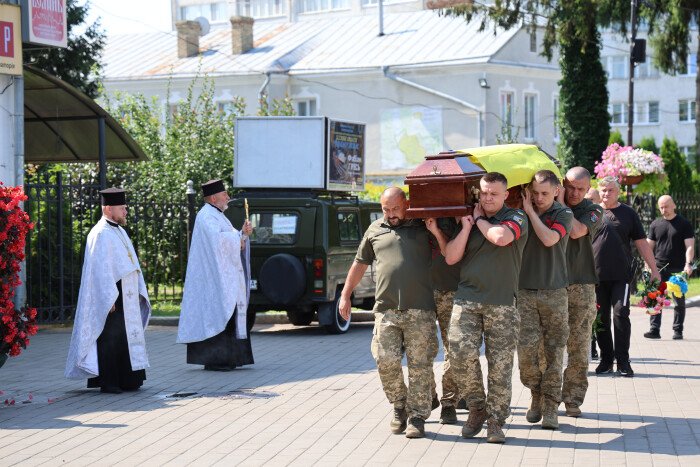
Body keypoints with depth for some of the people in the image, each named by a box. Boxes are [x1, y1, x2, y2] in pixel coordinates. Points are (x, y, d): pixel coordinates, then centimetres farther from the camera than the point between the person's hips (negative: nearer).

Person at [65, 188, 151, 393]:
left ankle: (126, 380, 14)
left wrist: (138, 291, 14)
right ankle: (107, 382, 0)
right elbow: (101, 269, -19)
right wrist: (109, 298, -22)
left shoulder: (119, 231, 16)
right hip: (110, 296, -9)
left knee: (125, 337, 10)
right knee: (110, 338, -5)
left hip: (126, 296, 9)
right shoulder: (101, 234, -13)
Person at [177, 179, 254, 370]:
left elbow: (232, 241, 22)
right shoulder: (207, 217, -12)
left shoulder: (217, 216, 21)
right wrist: (239, 238, -14)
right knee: (216, 316, -10)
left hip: (225, 278, 10)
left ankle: (224, 358, 13)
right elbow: (217, 238, -28)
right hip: (215, 278, -10)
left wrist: (243, 234, 3)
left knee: (228, 317, 10)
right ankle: (213, 360, -8)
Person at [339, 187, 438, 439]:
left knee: (420, 365, -2)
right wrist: (345, 295, 22)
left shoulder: (423, 226, 8)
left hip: (420, 310, -2)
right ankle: (400, 406, 18)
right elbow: (360, 263, 24)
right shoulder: (375, 230, 16)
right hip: (386, 309, 2)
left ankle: (417, 416, 7)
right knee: (386, 361, -5)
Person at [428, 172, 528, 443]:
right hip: (467, 299, 3)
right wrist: (467, 226, -2)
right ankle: (477, 408, 9)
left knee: (500, 364, -2)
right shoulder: (467, 219, 15)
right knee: (461, 354, -11)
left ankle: (495, 421, 9)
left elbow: (501, 237, -19)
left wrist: (479, 220, -1)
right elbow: (451, 257, 7)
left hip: (501, 304, -3)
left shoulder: (516, 218, 3)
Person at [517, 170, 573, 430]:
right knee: (527, 346, -9)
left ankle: (550, 404, 5)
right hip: (525, 291, 1)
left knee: (553, 350, -1)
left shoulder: (563, 214, 1)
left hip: (554, 293, -1)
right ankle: (536, 394, 13)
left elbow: (549, 238, -15)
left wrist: (531, 212, -8)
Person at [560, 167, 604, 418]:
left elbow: (576, 232, -13)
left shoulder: (592, 211, 6)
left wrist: (561, 205, -6)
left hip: (581, 286, 0)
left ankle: (573, 399, 7)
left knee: (578, 346, -1)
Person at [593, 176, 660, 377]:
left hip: (621, 276, -1)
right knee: (600, 318, 5)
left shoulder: (628, 214, 7)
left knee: (621, 315, -8)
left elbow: (642, 243, 8)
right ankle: (606, 359, 16)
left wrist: (654, 270, 3)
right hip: (596, 276, 1)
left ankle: (623, 361, -1)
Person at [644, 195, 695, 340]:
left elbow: (689, 246, -4)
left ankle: (678, 331, 11)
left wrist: (688, 264, -18)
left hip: (678, 269, -2)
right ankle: (654, 329, -5)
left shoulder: (684, 224, 1)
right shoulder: (655, 224, 10)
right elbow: (649, 246, 12)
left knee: (679, 301, 3)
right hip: (659, 268, 2)